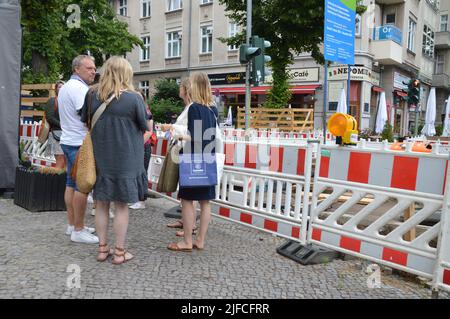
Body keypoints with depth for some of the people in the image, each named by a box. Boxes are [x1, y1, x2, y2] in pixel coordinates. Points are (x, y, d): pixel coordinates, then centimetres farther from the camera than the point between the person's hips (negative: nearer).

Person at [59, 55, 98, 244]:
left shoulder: (66, 87, 19)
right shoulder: (79, 88, -14)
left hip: (68, 141, 11)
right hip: (80, 143, -11)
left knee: (72, 184, 13)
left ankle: (72, 225, 21)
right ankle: (78, 231, -2)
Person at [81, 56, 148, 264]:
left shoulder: (92, 95, -2)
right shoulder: (134, 98, -14)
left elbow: (85, 121, 11)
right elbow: (144, 127, -3)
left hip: (100, 158, 4)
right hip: (125, 159, -4)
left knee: (102, 203, 14)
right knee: (121, 205, 5)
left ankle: (102, 248, 22)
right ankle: (119, 252, 13)